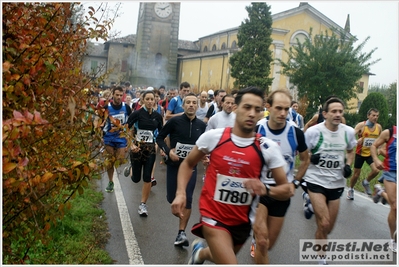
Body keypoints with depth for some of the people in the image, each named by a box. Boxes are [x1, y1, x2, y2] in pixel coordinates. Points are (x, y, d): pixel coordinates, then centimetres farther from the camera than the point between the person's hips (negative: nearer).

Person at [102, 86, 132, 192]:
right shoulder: (107, 107, -6)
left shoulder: (126, 107, -2)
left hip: (122, 138, 0)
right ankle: (110, 182, 22)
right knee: (110, 161, 8)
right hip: (109, 138, 0)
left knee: (120, 160, -6)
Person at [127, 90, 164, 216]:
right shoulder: (137, 113, -10)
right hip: (137, 147, -2)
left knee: (147, 177, -3)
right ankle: (131, 169, 44)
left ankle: (143, 204, 11)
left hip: (150, 148, 2)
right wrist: (131, 144, -17)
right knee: (136, 178, 7)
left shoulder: (158, 116, 1)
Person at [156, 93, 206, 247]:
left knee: (187, 199, -6)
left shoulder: (201, 125, -1)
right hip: (174, 165, -1)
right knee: (172, 198, 8)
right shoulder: (175, 121, -10)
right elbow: (160, 137, -2)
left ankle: (181, 233, 2)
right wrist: (168, 151, -16)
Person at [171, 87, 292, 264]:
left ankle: (200, 252, 58)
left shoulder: (269, 148, -11)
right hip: (214, 215, -3)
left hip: (242, 220, 3)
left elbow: (286, 190, -5)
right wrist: (180, 193, -12)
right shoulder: (213, 136, -12)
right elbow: (188, 164, 3)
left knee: (222, 258, 25)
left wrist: (266, 189, -26)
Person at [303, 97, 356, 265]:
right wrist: (310, 158, -25)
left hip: (337, 183, 5)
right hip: (316, 181, -4)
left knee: (329, 228, 12)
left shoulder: (349, 132, -1)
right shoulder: (314, 131, -14)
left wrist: (348, 165, -1)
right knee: (324, 224, -13)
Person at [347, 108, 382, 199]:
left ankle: (366, 182, 12)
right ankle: (351, 190, 32)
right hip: (360, 153, -3)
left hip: (371, 153, 3)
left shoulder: (379, 127, -1)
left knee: (376, 170, -20)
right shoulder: (361, 125, -14)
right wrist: (356, 141, -43)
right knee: (356, 174, 6)